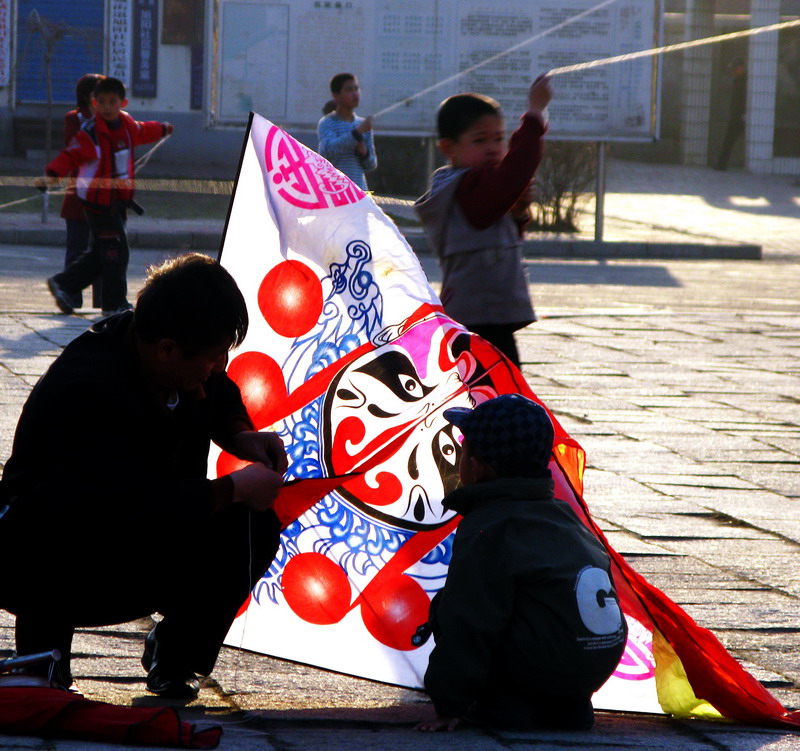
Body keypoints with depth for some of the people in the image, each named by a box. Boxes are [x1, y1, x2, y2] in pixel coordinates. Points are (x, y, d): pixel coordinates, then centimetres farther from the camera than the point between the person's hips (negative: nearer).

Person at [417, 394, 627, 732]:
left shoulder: (485, 531, -8)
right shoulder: (565, 515, 18)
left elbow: (469, 624, -13)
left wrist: (449, 704, -8)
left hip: (543, 665, -8)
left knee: (445, 606, 4)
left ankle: (505, 703, 0)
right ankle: (566, 706, 16)